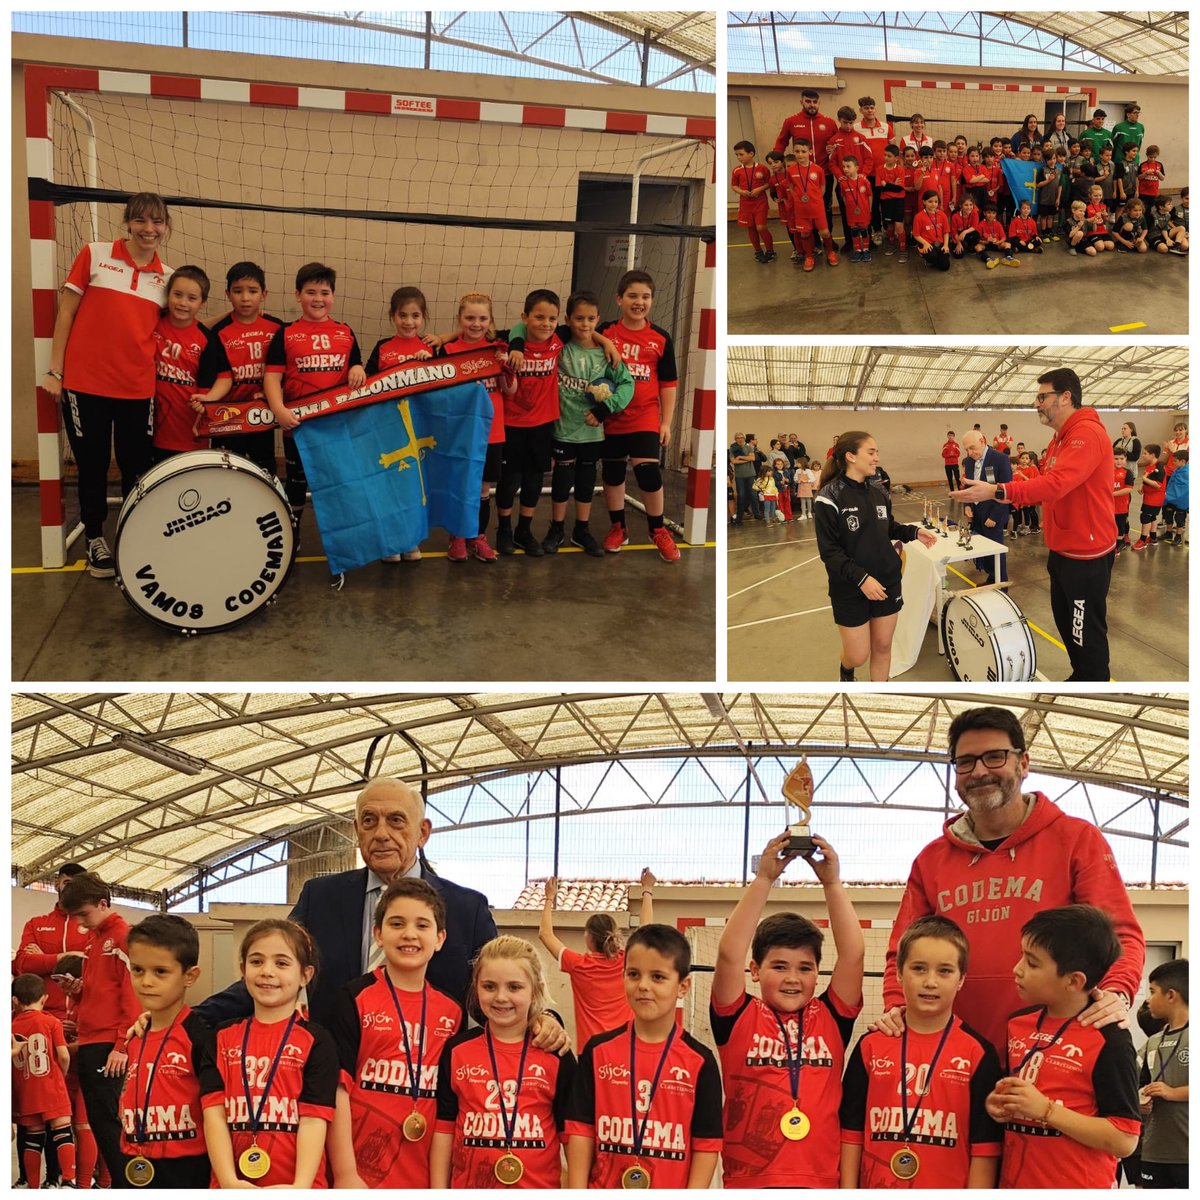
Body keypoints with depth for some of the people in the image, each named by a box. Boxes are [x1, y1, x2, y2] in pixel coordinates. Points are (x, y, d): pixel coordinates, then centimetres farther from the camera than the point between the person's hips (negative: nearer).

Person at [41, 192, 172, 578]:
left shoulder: (167, 277, 7)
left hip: (137, 388, 2)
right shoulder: (94, 255, -1)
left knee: (137, 467, 6)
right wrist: (54, 370, -3)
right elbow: (66, 314, 0)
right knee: (92, 465, 7)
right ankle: (95, 538, 23)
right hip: (85, 383, -2)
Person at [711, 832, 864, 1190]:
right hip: (750, 1181, -2)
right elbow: (729, 954, -11)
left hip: (821, 1180, 2)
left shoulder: (830, 1019, 7)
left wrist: (832, 882, -7)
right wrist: (763, 879, -13)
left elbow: (853, 954, -2)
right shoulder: (740, 1019, 2)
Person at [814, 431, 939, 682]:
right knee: (859, 655, 4)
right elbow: (829, 551, -18)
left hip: (887, 581, 5)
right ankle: (846, 672, 39)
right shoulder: (830, 497, -16)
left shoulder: (878, 493, 2)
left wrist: (914, 532, -1)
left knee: (883, 646, 10)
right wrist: (860, 578, -26)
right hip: (850, 588, -5)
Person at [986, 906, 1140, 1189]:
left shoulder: (1109, 1041, -13)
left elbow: (1124, 1140, -17)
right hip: (1013, 1181, 6)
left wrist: (1046, 1110, -21)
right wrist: (998, 1104, 0)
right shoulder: (1017, 1024, 5)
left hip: (1078, 1185, -6)